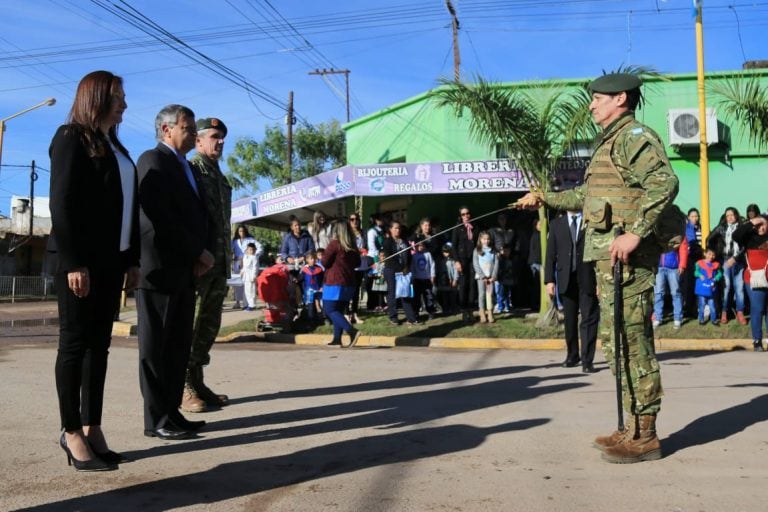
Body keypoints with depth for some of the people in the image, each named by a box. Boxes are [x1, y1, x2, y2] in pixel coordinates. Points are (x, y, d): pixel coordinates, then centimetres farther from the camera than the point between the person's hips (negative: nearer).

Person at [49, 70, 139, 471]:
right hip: (82, 259, -7)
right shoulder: (72, 138, -3)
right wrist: (73, 262, -19)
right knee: (75, 342, -1)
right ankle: (72, 431, 6)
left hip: (111, 258, 7)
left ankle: (92, 428, 12)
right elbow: (62, 204, -12)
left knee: (98, 344, 7)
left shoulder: (115, 146, 19)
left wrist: (132, 259, 7)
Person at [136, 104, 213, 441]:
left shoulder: (185, 168, 21)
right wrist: (197, 252, -13)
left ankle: (171, 411, 16)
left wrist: (204, 252, 0)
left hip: (185, 269, 9)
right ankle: (157, 420, 3)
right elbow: (157, 217, -18)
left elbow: (198, 215, 19)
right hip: (161, 268, -9)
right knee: (157, 346, -2)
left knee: (179, 345, 9)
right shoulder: (153, 160, -7)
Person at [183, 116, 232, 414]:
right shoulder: (188, 169, -2)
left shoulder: (221, 178, 21)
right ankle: (183, 387, 0)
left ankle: (197, 381, 17)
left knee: (210, 322, 10)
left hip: (219, 261, 8)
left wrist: (228, 257, 15)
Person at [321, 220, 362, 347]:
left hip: (334, 283, -7)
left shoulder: (334, 244, -11)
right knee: (339, 311, 14)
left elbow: (325, 262, -8)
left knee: (330, 310, -5)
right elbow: (357, 263, 18)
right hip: (349, 283, 7)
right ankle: (337, 338, 12)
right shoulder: (353, 246, 7)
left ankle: (352, 331, -21)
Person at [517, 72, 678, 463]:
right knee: (618, 343, 12)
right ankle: (634, 429, 20)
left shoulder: (633, 136, -8)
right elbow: (586, 195, 34)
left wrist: (635, 232, -29)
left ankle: (643, 437, -1)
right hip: (609, 259, 10)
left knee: (631, 343, -7)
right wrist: (545, 199, 37)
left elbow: (665, 182, -24)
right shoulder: (611, 142, 23)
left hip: (625, 259, -10)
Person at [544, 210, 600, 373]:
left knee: (589, 320, -4)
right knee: (569, 320, 10)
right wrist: (549, 279, -2)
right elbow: (550, 254, 7)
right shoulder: (556, 224, 11)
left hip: (588, 279, -3)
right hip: (566, 280, 3)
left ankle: (587, 360, -3)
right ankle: (572, 355, 22)